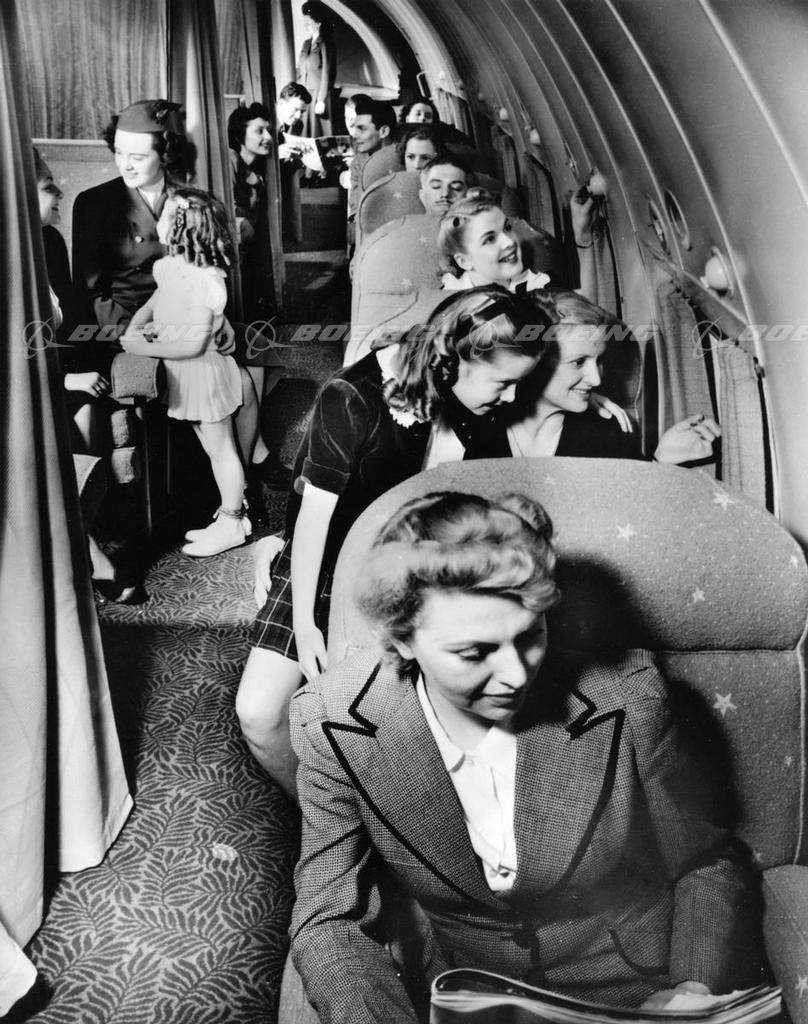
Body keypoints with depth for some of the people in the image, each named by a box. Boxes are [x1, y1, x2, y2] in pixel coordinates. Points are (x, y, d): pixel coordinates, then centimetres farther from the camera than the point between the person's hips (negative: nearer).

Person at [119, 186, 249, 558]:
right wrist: (135, 324, -2)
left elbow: (196, 343, -26)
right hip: (182, 374, 8)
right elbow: (155, 301, 18)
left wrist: (143, 348, -22)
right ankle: (231, 511, 33)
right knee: (211, 447, 19)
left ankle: (231, 523, 21)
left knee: (220, 448, 6)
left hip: (203, 371, -8)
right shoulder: (169, 266, 1)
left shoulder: (204, 279, -25)